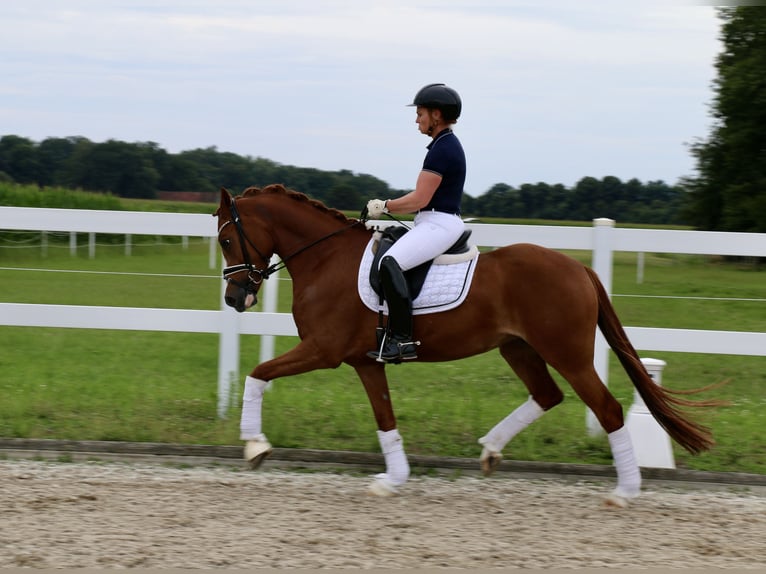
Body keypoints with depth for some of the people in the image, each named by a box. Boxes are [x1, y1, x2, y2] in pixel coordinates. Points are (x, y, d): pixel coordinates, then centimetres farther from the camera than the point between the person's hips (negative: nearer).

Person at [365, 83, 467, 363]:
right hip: (435, 223, 12)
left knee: (390, 262, -29)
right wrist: (387, 206, 17)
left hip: (439, 225, -12)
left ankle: (402, 340, -33)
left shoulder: (442, 149, -15)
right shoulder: (448, 145, 18)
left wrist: (385, 206, -5)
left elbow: (419, 199, -17)